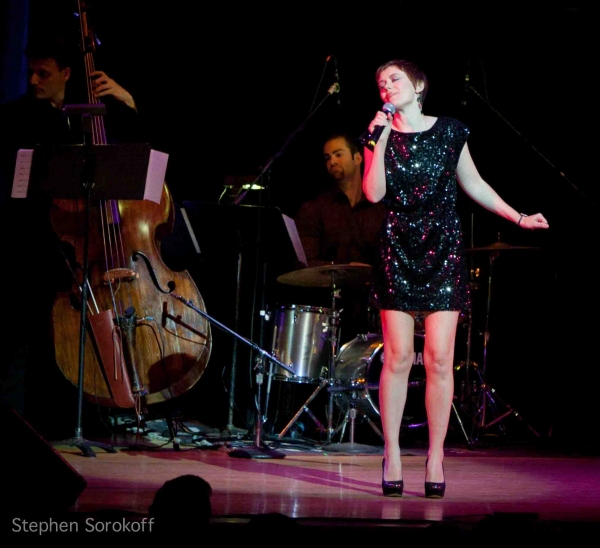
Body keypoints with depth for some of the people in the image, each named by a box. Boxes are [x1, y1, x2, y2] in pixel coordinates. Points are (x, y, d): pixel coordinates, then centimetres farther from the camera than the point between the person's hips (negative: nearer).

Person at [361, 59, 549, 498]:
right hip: (398, 251, 0)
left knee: (439, 358, -5)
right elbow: (374, 193, -7)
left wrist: (519, 218, 10)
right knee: (398, 356, -4)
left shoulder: (449, 132, 6)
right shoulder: (380, 136, 6)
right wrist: (381, 140, -11)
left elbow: (474, 185, 14)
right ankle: (392, 455, 3)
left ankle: (435, 457, 2)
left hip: (443, 251, 0)